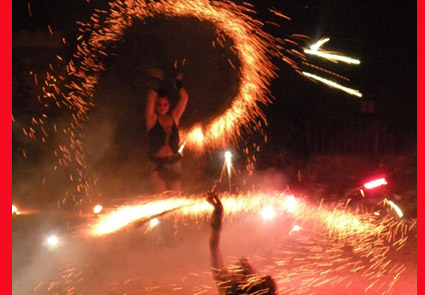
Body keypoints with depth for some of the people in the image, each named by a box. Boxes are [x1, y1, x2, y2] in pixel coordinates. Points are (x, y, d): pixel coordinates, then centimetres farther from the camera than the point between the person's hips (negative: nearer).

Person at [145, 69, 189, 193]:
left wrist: (178, 82, 0)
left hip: (174, 163, 3)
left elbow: (184, 97, 4)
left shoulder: (174, 118, 6)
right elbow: (150, 101, -17)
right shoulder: (152, 120, -3)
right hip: (157, 164, -3)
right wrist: (154, 84, -17)